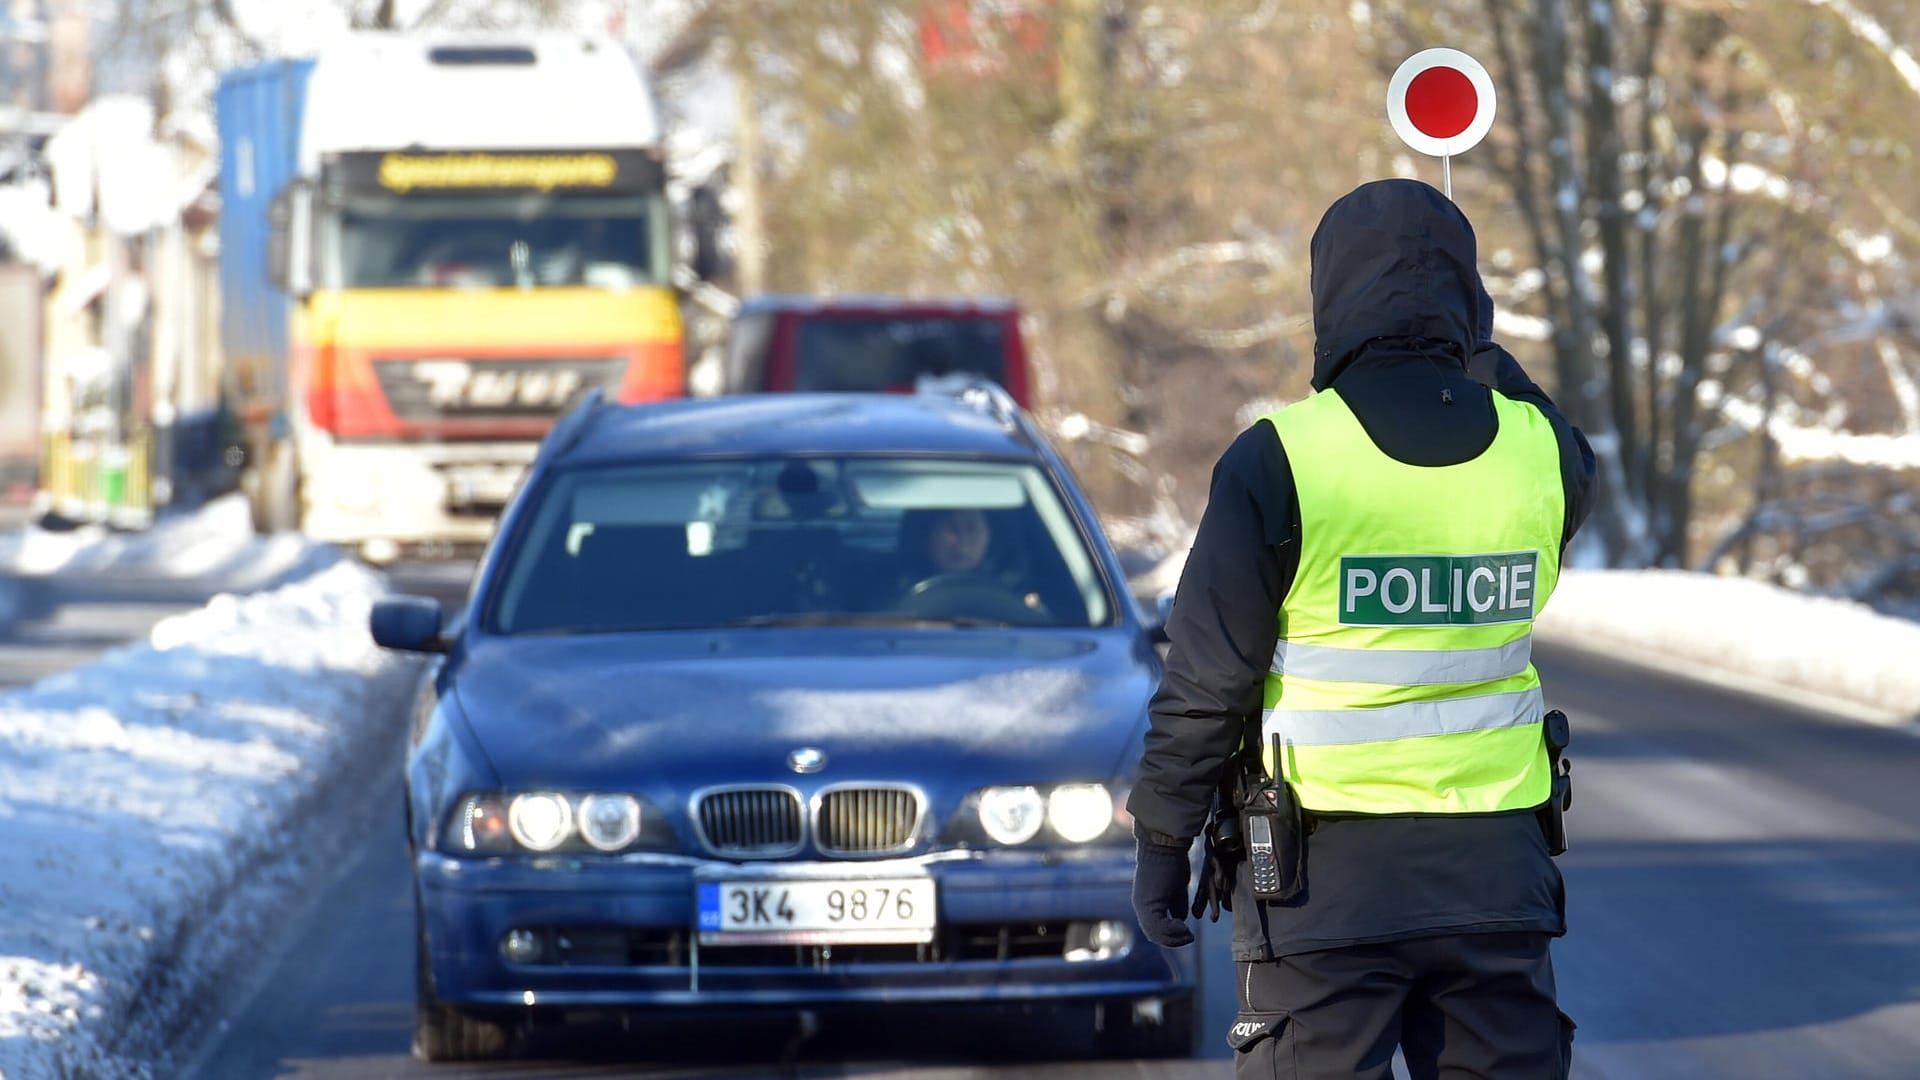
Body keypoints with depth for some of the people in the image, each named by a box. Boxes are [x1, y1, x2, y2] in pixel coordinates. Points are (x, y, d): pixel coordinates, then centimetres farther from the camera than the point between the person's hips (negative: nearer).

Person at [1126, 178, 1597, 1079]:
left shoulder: (1279, 461, -11)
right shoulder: (1535, 447, 0)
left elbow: (1206, 680, -8)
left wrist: (1162, 839, 3)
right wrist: (1482, 358, 35)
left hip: (1326, 873, -3)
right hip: (1493, 865, 3)